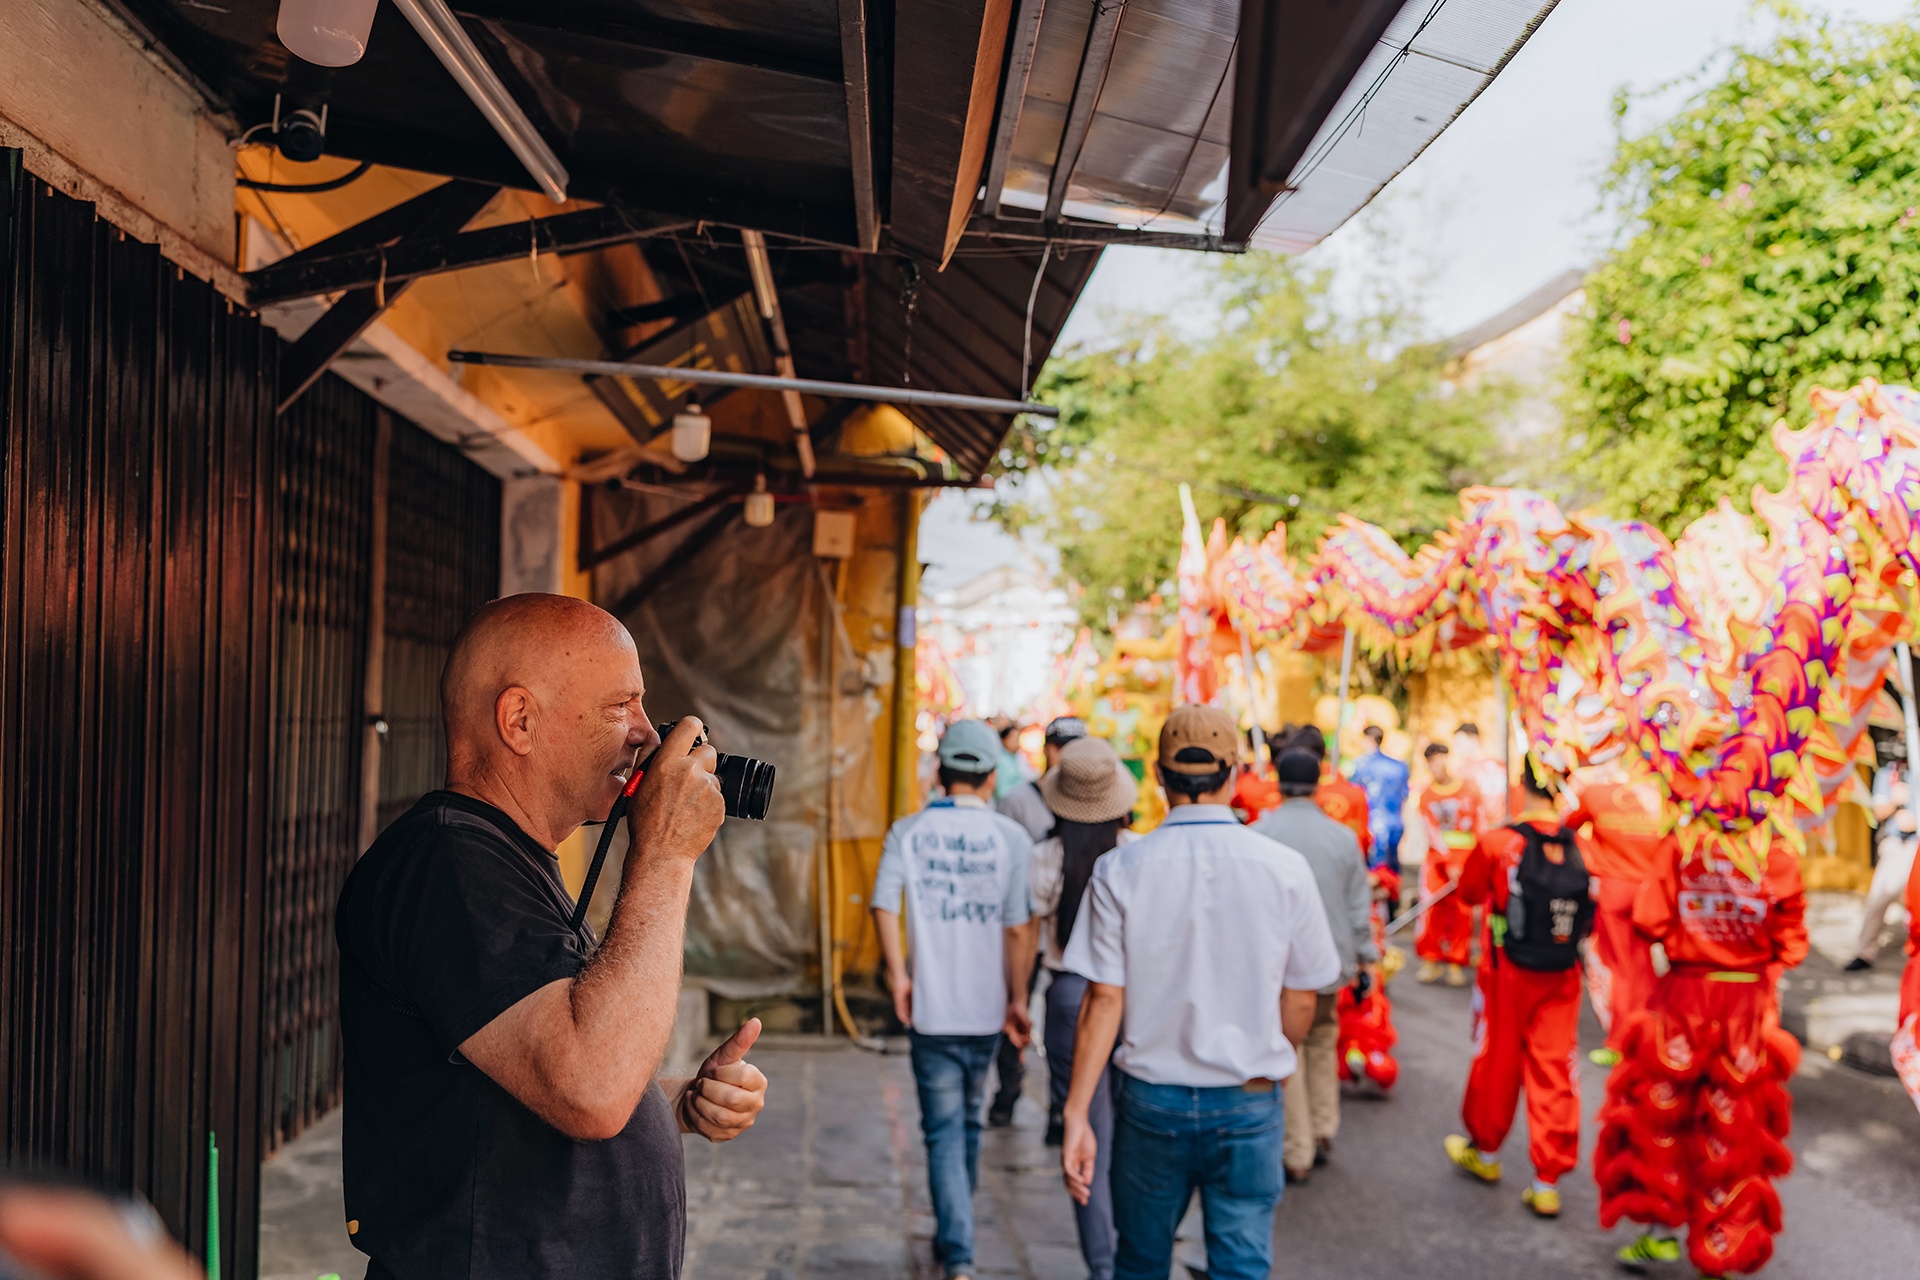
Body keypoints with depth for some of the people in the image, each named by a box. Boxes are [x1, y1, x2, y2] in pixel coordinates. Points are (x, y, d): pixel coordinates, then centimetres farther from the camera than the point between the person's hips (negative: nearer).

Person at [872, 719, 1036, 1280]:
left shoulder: (907, 832, -1)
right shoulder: (1010, 837, -3)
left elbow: (883, 905, -13)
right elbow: (1018, 928, -7)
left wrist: (899, 975, -5)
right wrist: (1018, 1000, 2)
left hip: (931, 1007, -1)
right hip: (986, 1007, 1)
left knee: (944, 1131, 4)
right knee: (968, 1119, 20)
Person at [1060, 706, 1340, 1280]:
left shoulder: (1119, 871, -9)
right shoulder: (1285, 870, -8)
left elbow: (1104, 1000, -10)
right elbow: (1300, 1001, 0)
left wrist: (1077, 1115, -6)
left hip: (1150, 1102, 1)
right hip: (1248, 1105, -1)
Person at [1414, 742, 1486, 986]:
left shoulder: (1471, 790, 2)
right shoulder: (1426, 796, 1)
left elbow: (1481, 827, 5)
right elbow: (1433, 833, -5)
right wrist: (1449, 864, -13)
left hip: (1468, 860, 0)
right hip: (1437, 859, 0)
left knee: (1462, 913, 0)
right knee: (1431, 909, -8)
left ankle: (1456, 964, 9)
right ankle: (1429, 961, 3)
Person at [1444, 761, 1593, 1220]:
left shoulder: (1497, 844, -16)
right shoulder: (1585, 846, -11)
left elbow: (1470, 892, 2)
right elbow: (1593, 916, 0)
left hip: (1507, 974, -1)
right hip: (1562, 977, 1)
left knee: (1498, 1060, 15)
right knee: (1555, 1070, 8)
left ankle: (1485, 1151, 35)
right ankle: (1547, 1182, 11)